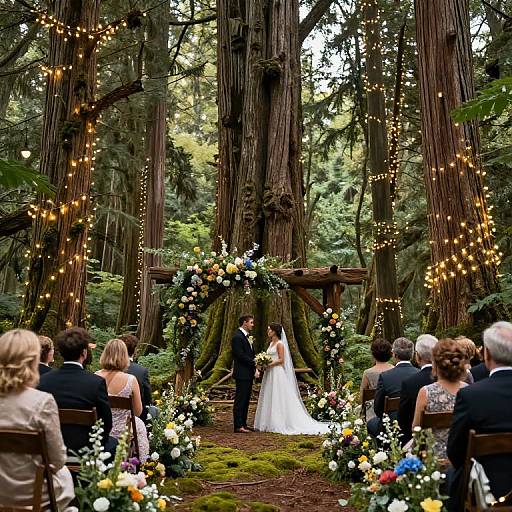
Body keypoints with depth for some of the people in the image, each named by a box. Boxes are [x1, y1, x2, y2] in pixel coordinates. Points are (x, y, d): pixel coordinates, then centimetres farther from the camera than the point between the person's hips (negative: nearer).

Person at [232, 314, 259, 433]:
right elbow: (240, 355, -21)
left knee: (246, 400, 13)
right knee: (240, 400, -3)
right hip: (242, 374, -9)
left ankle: (243, 423, 21)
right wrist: (254, 363, -13)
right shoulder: (237, 337, -15)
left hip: (249, 373, 10)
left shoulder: (247, 336, 15)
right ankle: (238, 426, 2)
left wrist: (255, 368, 5)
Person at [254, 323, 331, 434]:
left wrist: (269, 364, -19)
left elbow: (281, 360, -16)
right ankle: (271, 423, 14)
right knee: (270, 399, 9)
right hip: (270, 374, 9)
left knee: (278, 398, -5)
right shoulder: (271, 343, 16)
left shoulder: (280, 344, -10)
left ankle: (279, 424, 1)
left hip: (278, 373, -9)